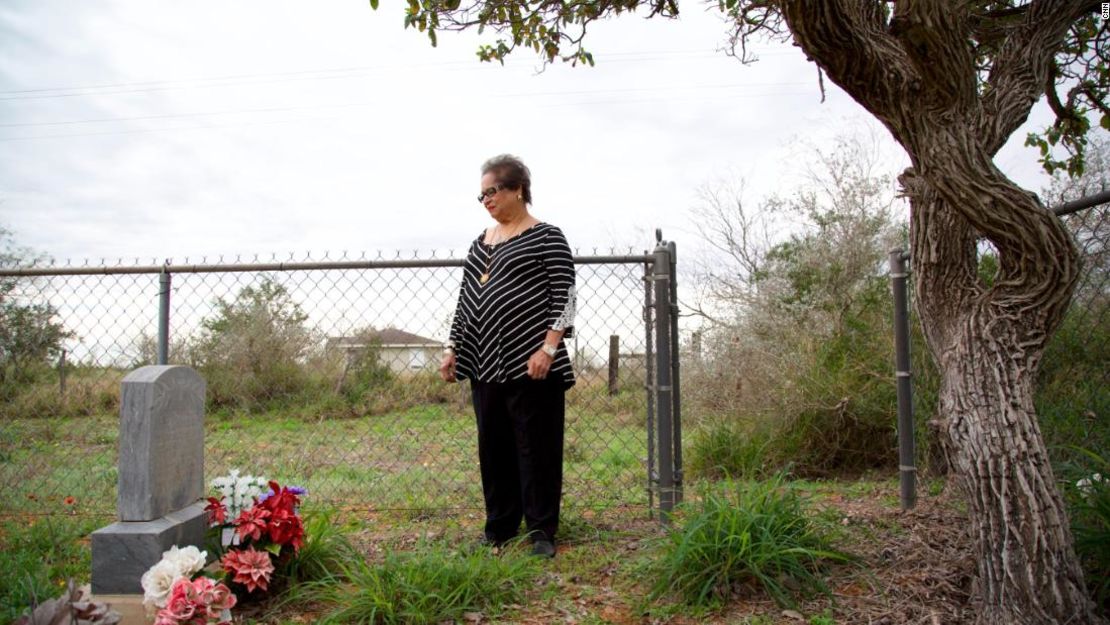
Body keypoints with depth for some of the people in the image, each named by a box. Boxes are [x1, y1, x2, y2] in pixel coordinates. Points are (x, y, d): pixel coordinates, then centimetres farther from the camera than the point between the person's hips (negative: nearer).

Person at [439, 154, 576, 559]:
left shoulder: (546, 238, -2)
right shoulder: (481, 243, 17)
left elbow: (564, 297, -8)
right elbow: (465, 300, 19)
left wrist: (549, 348, -17)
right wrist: (452, 348, 15)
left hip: (530, 364, -6)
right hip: (486, 365, 6)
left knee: (537, 447, 1)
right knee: (493, 447, 11)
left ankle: (541, 530, 12)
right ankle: (500, 527, 23)